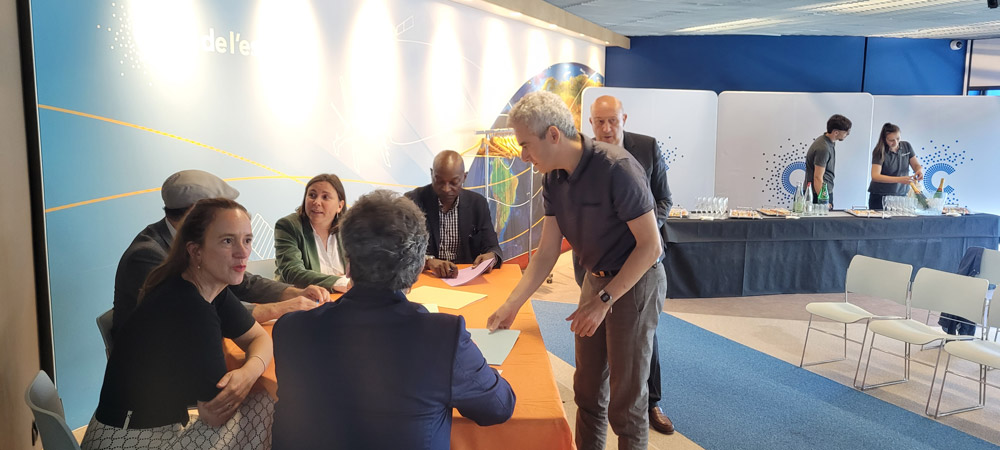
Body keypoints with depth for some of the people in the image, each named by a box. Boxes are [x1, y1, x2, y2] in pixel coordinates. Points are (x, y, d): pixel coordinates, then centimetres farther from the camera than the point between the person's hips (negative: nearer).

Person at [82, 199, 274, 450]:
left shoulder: (215, 289, -2)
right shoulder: (191, 309, -28)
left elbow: (259, 338, 5)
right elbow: (215, 414, -23)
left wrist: (249, 371, -17)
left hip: (165, 427, 9)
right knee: (266, 408, -14)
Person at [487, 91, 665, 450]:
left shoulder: (616, 168, -25)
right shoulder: (553, 179, -3)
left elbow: (650, 245, -22)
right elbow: (547, 251, 0)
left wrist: (603, 300, -22)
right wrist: (511, 305, -7)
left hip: (636, 283, -7)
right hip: (596, 280, 7)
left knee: (625, 394, 2)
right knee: (587, 387, 16)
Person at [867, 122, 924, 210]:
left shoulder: (906, 146, 1)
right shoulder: (879, 152, -14)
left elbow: (916, 165, 6)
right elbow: (875, 176, -24)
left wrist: (920, 170, -19)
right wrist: (899, 179, -34)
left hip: (902, 195, 4)